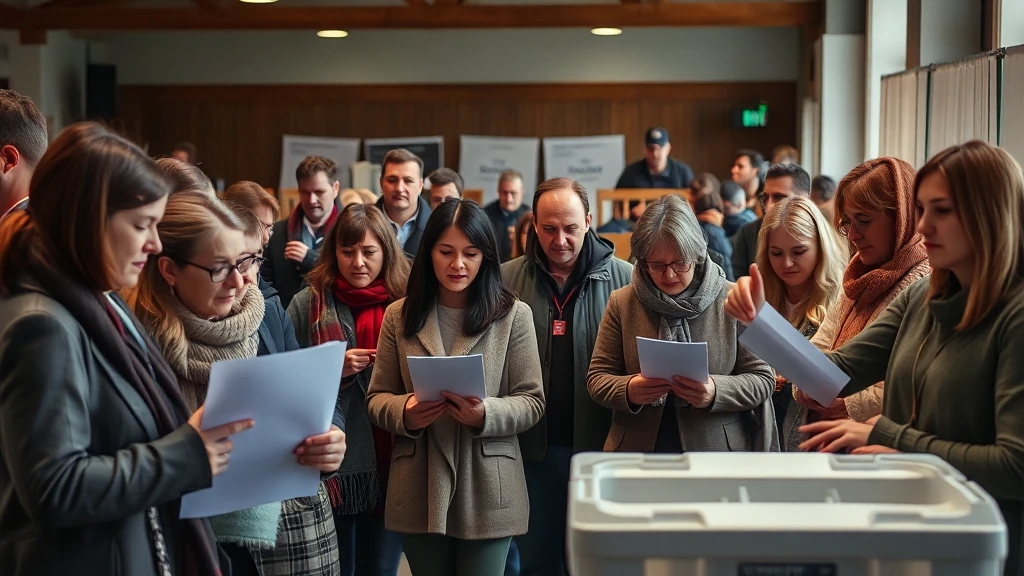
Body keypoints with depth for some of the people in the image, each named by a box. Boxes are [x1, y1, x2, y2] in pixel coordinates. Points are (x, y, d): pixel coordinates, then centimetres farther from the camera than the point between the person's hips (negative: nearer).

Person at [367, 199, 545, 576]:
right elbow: (377, 398, 7)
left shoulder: (513, 315, -1)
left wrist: (485, 414, -21)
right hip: (418, 491, 2)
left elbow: (531, 402, -2)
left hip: (487, 490, -2)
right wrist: (404, 413, -15)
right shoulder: (400, 316, 5)